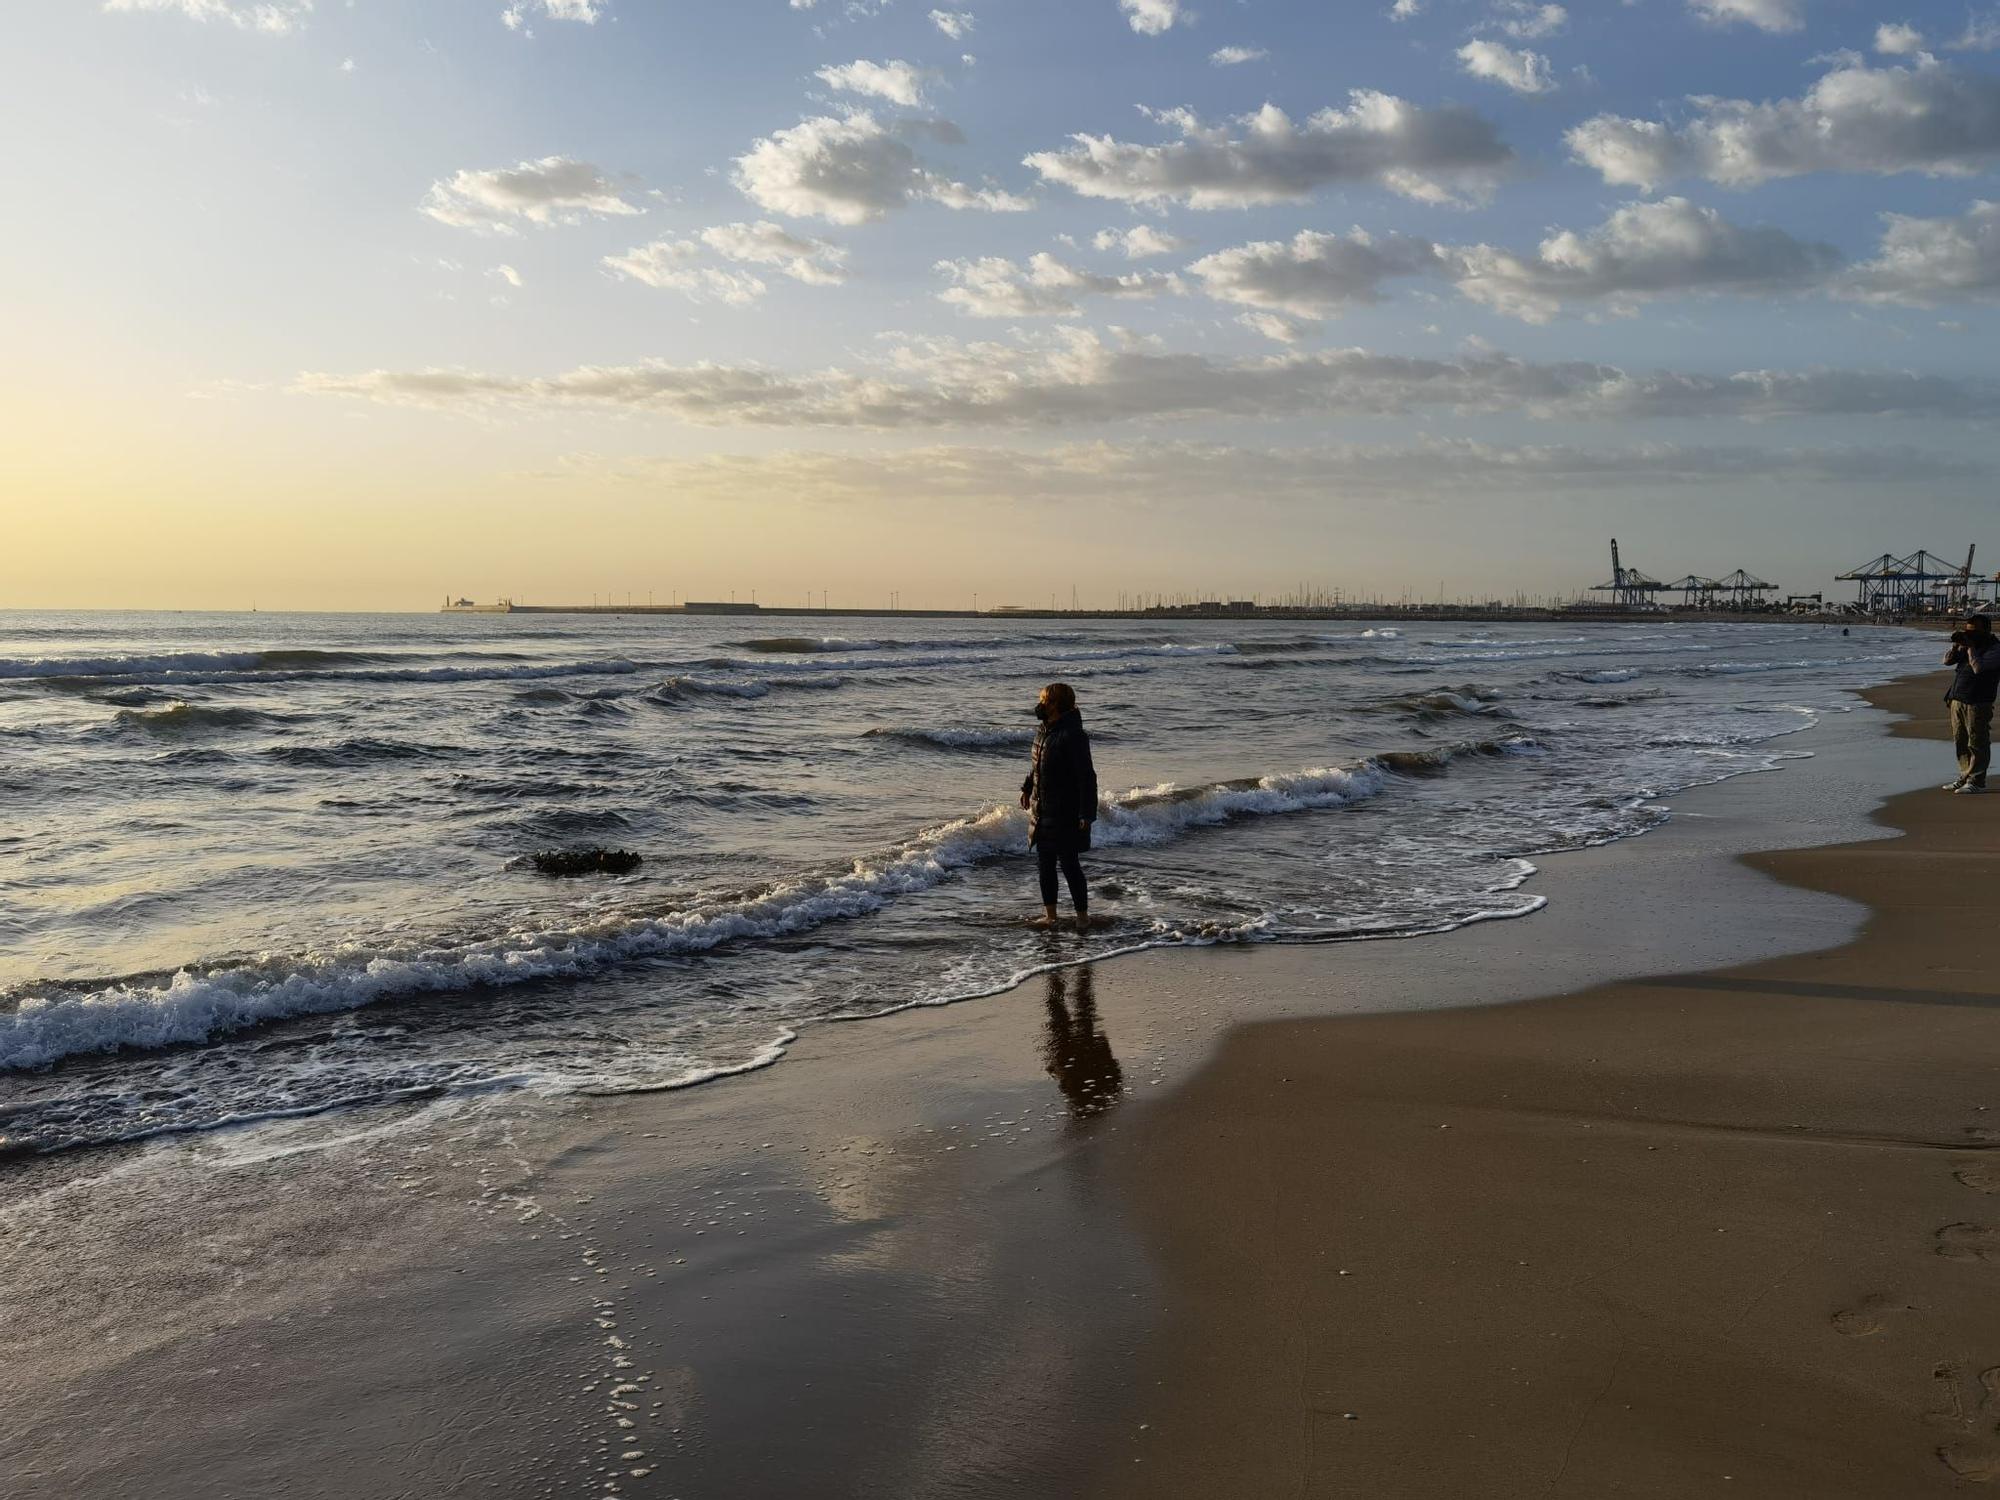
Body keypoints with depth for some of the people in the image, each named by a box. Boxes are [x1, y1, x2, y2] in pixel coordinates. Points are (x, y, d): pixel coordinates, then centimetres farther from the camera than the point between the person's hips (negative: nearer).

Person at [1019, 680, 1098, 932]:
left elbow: (1087, 777, -21)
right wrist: (1027, 788, 28)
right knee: (1046, 864, 13)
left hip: (1065, 815, -8)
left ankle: (1082, 916, 7)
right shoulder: (1044, 730, 7)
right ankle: (1050, 914, 23)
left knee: (1069, 864, -4)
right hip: (1043, 812, 9)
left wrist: (1086, 814, -23)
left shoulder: (1073, 736, -20)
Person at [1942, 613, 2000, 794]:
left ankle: (1977, 781, 0)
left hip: (1978, 703, -8)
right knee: (1960, 742, 13)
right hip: (1958, 700, 8)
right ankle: (1965, 777, 21)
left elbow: (1978, 667, -23)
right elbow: (1947, 661, 13)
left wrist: (1970, 647, -16)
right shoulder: (1967, 644, 14)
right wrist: (1956, 645, -2)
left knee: (1977, 743, -4)